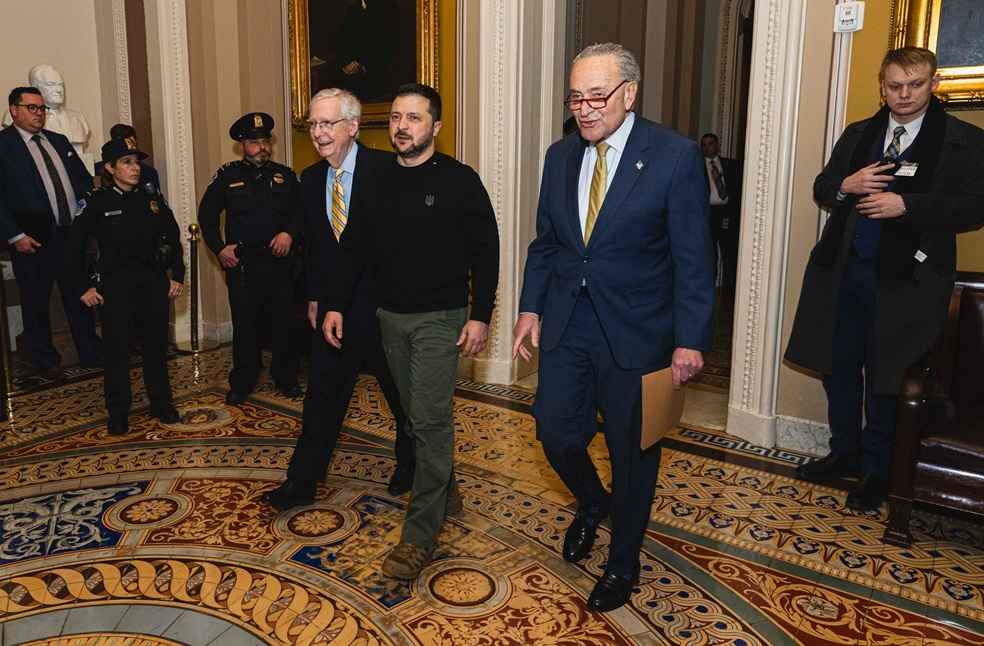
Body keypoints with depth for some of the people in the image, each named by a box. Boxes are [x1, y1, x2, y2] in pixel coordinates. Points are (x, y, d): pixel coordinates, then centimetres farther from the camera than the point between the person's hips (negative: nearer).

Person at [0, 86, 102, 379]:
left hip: (72, 233, 5)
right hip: (33, 239, -5)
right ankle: (45, 360, 23)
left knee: (80, 297, 14)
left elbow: (83, 177, 17)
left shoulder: (59, 141, 13)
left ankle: (90, 353, 26)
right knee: (36, 303, 9)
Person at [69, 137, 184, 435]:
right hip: (115, 284, -3)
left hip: (154, 281, 3)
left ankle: (161, 404, 24)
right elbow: (75, 247, -1)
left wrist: (177, 275, 5)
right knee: (117, 348, 2)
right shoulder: (97, 202, -4)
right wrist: (84, 287, -4)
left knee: (156, 344, 10)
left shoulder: (152, 198, 4)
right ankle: (118, 413, 16)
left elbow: (173, 238, 11)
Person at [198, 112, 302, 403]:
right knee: (244, 324, 5)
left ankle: (286, 379, 21)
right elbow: (206, 214, 8)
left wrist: (289, 232, -12)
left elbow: (301, 209, 6)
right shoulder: (227, 175, 5)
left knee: (283, 322, 7)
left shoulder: (285, 175, 9)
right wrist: (219, 248, -2)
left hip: (279, 260, 1)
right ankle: (242, 383, 17)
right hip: (241, 263, -1)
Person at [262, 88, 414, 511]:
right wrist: (315, 297, 12)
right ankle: (301, 483, 19)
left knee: (402, 394, 13)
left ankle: (410, 464, 37)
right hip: (334, 308, 5)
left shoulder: (386, 170, -13)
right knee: (321, 395, 7)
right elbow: (312, 245, 14)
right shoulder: (311, 179, 6)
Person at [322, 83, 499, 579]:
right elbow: (356, 248, 10)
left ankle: (419, 536, 1)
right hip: (391, 315, 6)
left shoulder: (458, 180, -7)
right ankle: (445, 493, 36)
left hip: (440, 318, -5)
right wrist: (335, 304, 3)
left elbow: (485, 251, -7)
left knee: (430, 420, -7)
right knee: (418, 415, 15)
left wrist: (480, 315, -13)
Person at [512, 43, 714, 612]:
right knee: (556, 431, 8)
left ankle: (623, 564, 33)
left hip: (635, 330, -4)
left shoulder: (676, 156, -11)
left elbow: (693, 257, -11)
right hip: (566, 322, 4)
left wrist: (690, 340, -14)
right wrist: (531, 308, 5)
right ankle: (592, 503, 43)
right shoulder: (561, 156, 5)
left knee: (632, 450, 10)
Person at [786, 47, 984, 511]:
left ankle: (875, 470, 21)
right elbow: (821, 189, 14)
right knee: (839, 367, 12)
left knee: (884, 378, 4)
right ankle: (844, 453, 30)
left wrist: (906, 205, -20)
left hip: (903, 279, -4)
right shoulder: (857, 135, 13)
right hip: (842, 272, 4)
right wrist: (845, 186, -9)